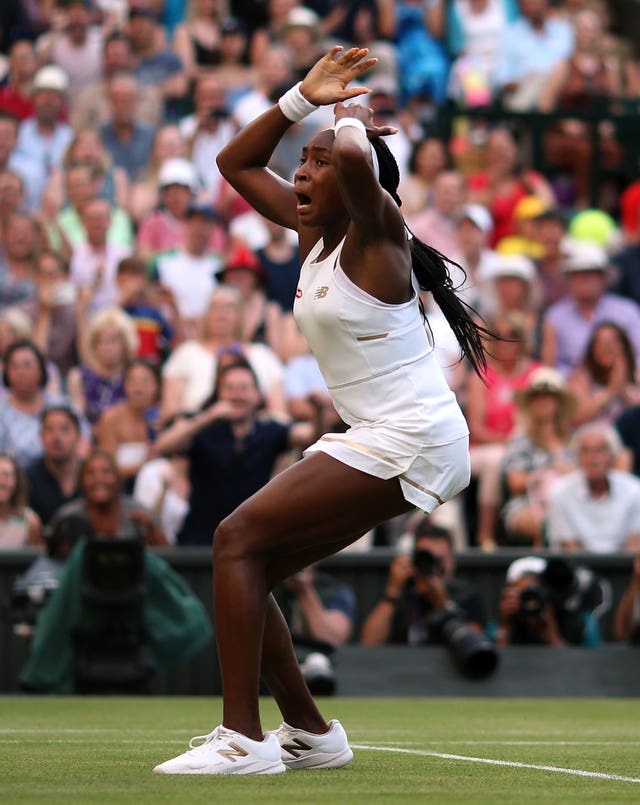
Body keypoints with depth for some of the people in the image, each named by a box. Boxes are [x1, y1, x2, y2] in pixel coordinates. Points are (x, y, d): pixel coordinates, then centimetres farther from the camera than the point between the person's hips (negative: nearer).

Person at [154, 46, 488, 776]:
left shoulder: (376, 233, -12)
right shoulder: (313, 229, 12)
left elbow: (355, 158, -34)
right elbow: (236, 163, 20)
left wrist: (349, 122, -12)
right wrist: (302, 98, 10)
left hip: (409, 441, -9)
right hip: (378, 441, 9)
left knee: (239, 538, -16)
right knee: (246, 563, 6)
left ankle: (243, 737, -20)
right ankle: (310, 732, 14)